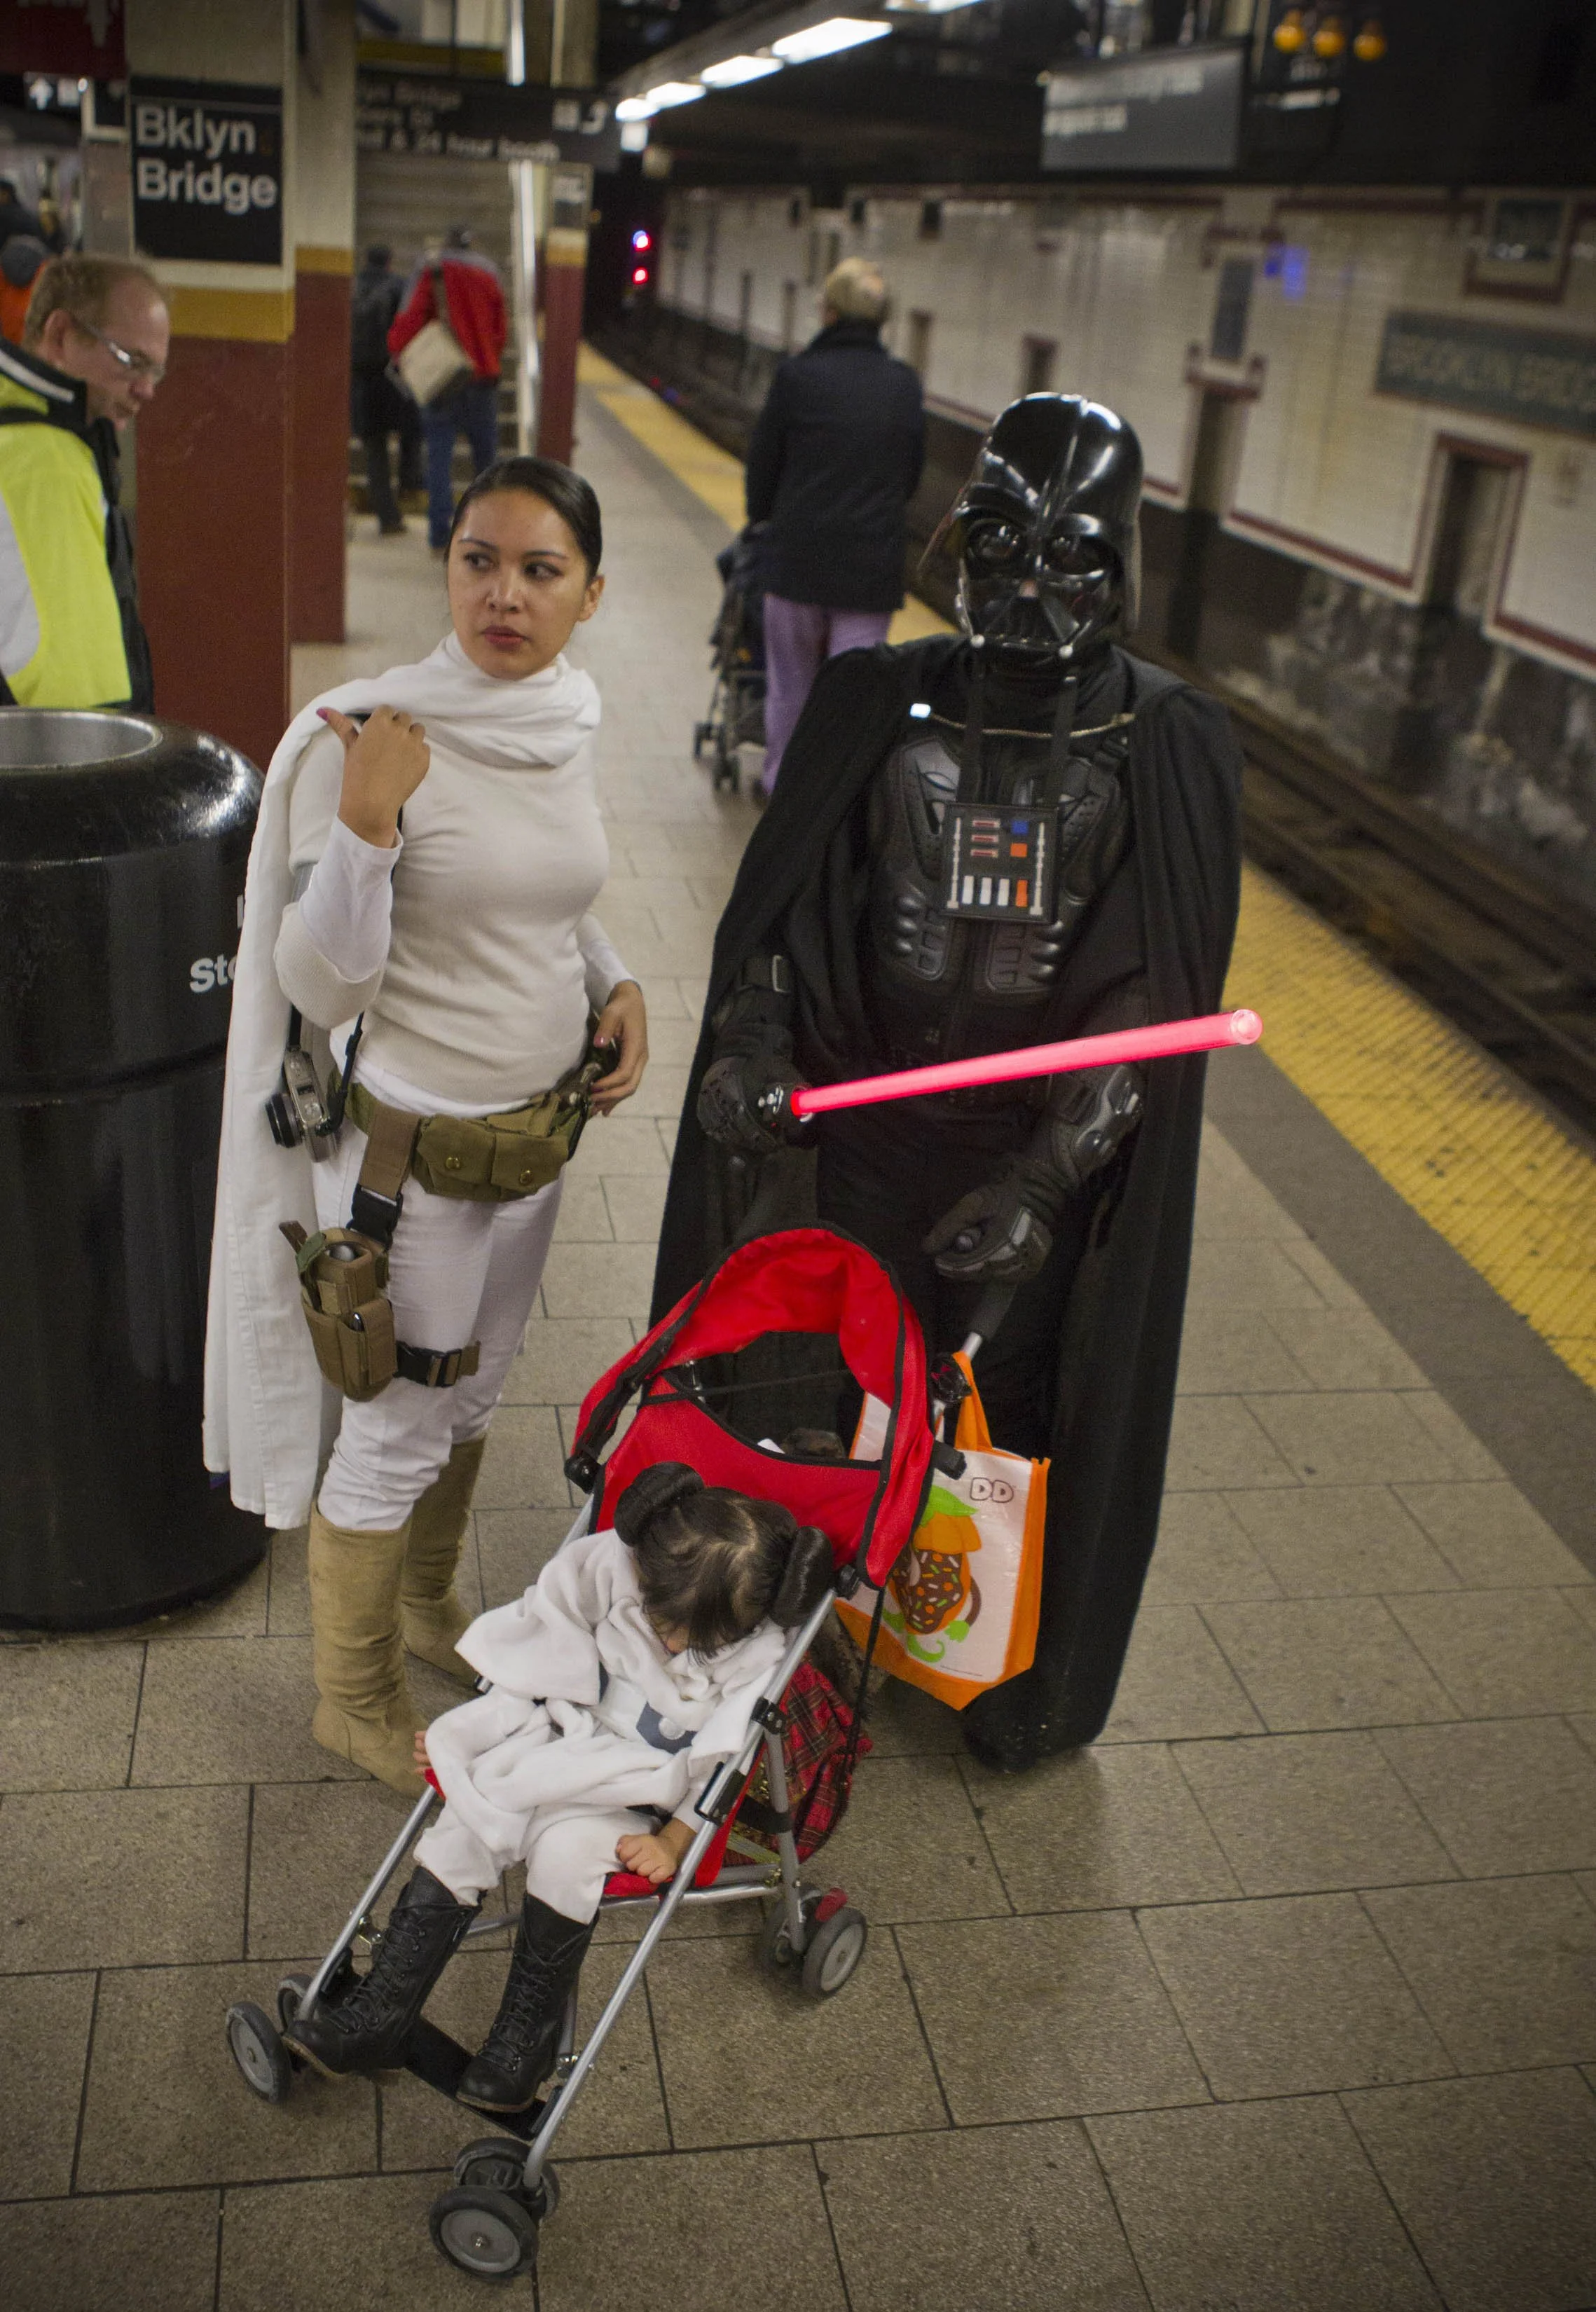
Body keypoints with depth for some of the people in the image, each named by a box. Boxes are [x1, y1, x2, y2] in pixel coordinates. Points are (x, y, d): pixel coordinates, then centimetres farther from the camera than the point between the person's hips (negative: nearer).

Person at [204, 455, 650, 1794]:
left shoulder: (572, 721, 0)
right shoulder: (365, 737, -21)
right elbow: (322, 985, -21)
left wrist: (617, 983, -1)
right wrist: (365, 821, -34)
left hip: (536, 1129, 7)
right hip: (413, 1150, -7)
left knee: (471, 1394, 25)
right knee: (395, 1434, 9)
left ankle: (430, 1606, 50)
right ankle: (353, 1699, 33)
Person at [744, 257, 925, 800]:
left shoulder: (797, 375, -7)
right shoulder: (905, 384, 2)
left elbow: (763, 466, 2)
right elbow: (912, 474, 11)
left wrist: (763, 521, 21)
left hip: (797, 556, -1)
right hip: (875, 562, 1)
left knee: (790, 682, 15)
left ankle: (781, 783, 29)